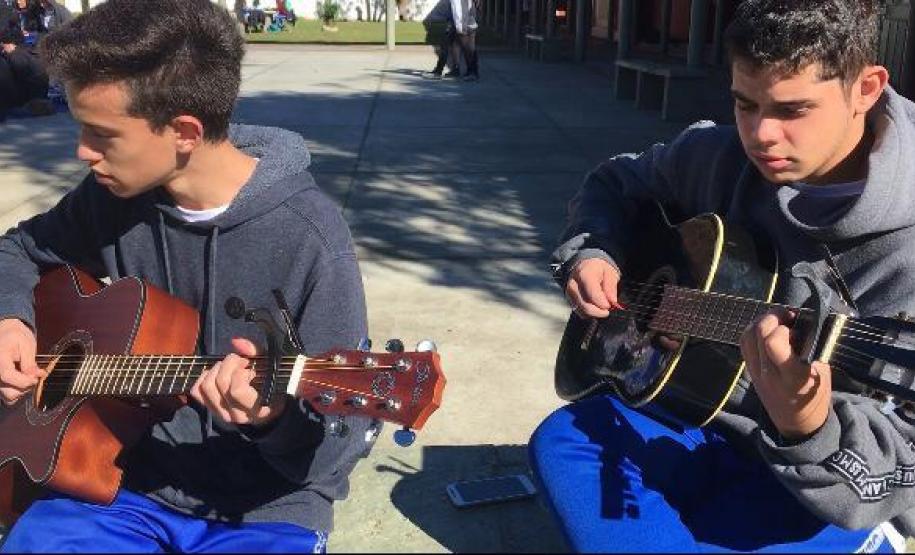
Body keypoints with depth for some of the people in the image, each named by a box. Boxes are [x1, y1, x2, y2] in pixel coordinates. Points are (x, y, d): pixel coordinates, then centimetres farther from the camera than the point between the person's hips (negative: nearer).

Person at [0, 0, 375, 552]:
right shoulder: (112, 194, -4)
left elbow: (347, 433, -16)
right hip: (123, 479, 3)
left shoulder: (308, 238, -21)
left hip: (263, 508, -3)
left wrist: (274, 417, -37)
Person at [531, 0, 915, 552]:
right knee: (562, 442, -18)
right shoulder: (716, 155, -7)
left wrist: (808, 428, -46)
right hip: (706, 416, 5)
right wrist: (590, 254, -8)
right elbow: (615, 183, 13)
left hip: (841, 498, -5)